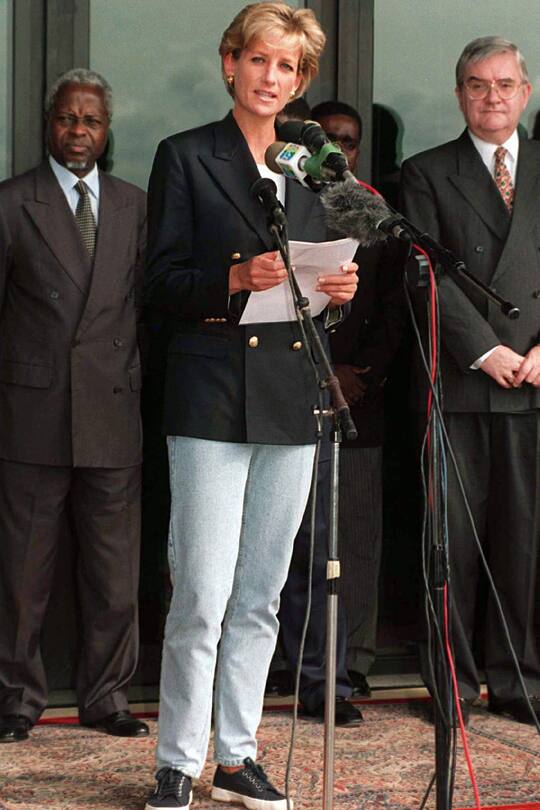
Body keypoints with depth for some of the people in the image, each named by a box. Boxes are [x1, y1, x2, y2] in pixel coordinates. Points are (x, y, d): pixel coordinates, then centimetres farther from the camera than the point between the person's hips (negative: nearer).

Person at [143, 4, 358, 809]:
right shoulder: (186, 156, 2)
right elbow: (163, 282, -4)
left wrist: (337, 291, -3)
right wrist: (236, 279, -21)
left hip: (291, 399, 5)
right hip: (212, 395, -5)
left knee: (261, 595, 9)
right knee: (203, 595, -8)